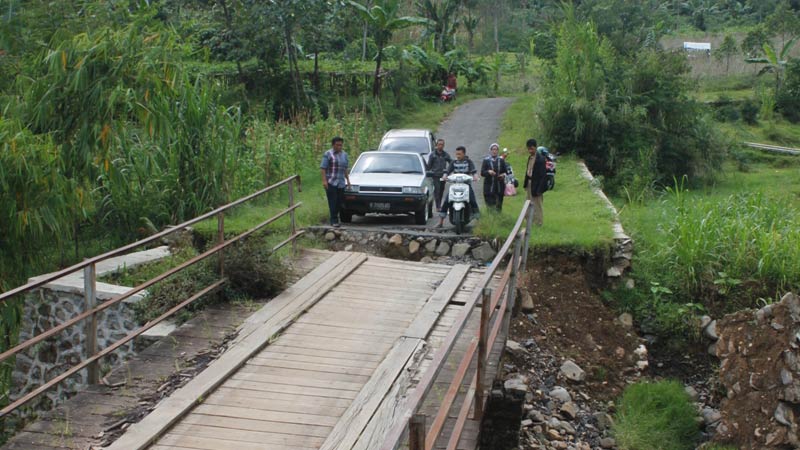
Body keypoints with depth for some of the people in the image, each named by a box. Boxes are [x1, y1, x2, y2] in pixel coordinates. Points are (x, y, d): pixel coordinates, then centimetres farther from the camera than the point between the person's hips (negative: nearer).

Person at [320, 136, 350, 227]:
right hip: (330, 183, -6)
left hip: (341, 183, 6)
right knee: (333, 202, -8)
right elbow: (323, 168, -7)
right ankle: (334, 221, -7)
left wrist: (348, 180, 18)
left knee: (339, 202, 3)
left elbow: (346, 169, 25)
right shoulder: (328, 154, -2)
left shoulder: (344, 155, 16)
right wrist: (324, 180, -16)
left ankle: (334, 219, 12)